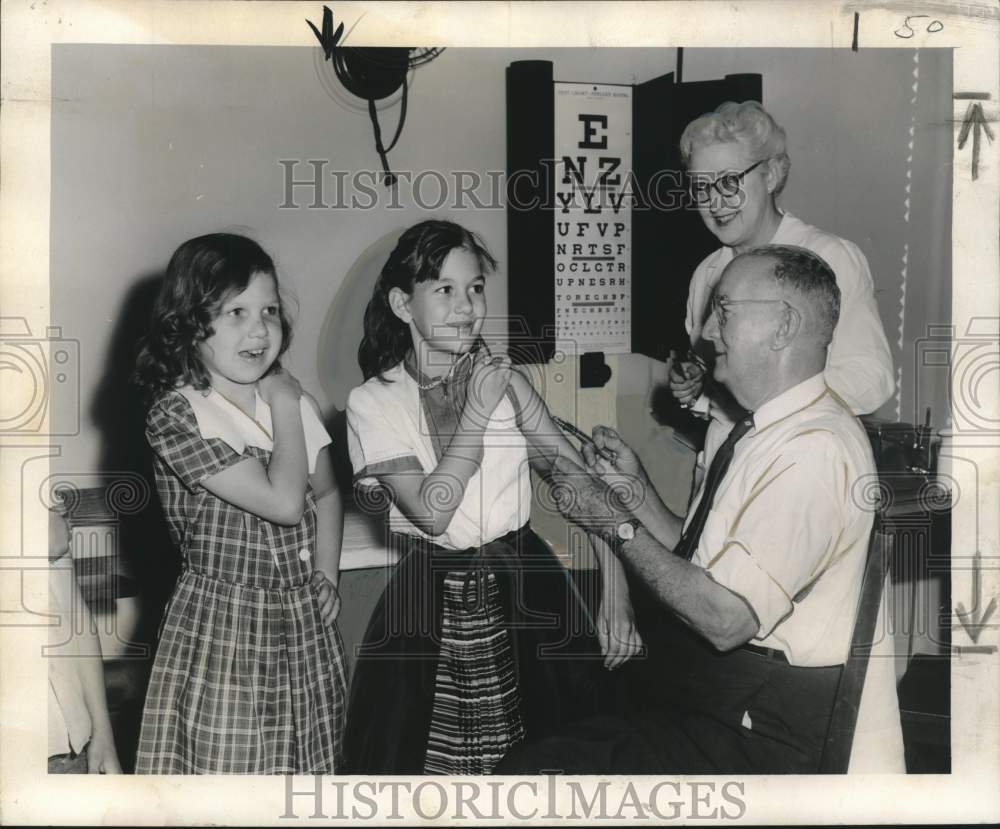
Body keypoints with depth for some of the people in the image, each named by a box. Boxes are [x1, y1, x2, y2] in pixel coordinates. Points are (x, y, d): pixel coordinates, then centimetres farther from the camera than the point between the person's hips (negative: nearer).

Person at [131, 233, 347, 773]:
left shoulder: (294, 403, 3)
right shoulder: (175, 416, -16)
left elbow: (326, 495, 18)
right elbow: (284, 501, -23)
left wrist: (327, 576, 4)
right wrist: (285, 409, -13)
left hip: (306, 622, 5)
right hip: (224, 626, -5)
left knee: (305, 765, 12)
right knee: (224, 765, 1)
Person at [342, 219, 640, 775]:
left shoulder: (508, 383, 0)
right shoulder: (373, 402, -6)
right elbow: (431, 512, -15)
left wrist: (616, 592, -12)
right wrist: (477, 413, -16)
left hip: (524, 588, 2)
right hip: (429, 606, -2)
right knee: (431, 758, 6)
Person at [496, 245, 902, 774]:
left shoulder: (815, 449, -19)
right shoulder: (762, 432, 13)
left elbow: (726, 619, -22)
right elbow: (694, 567, 14)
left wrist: (618, 526, -14)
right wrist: (636, 491, 1)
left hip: (762, 735, -9)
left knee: (529, 770, -18)